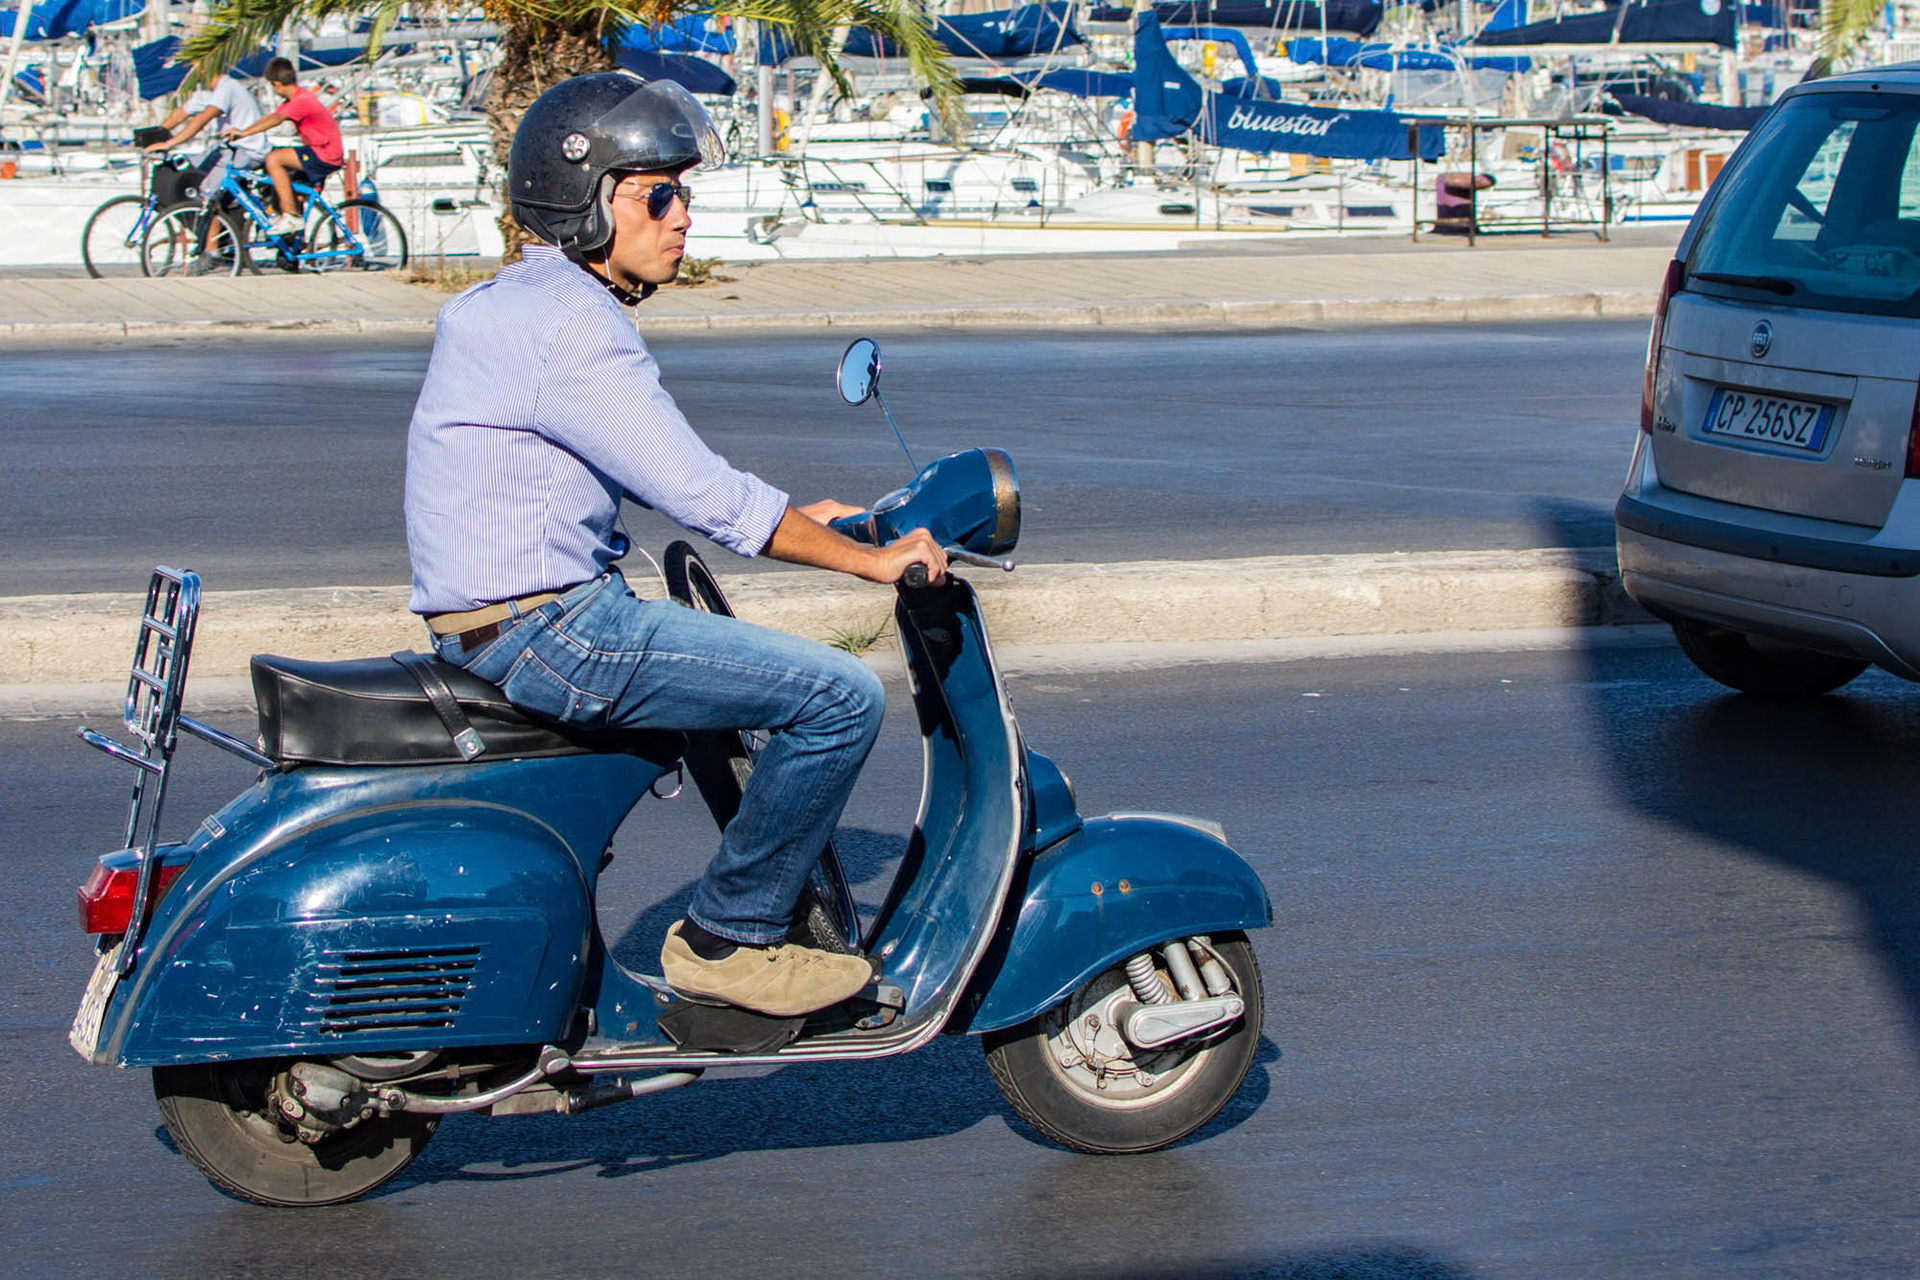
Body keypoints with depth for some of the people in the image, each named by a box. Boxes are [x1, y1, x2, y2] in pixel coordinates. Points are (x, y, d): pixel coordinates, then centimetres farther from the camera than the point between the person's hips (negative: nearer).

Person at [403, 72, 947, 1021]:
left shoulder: (515, 302, 16)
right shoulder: (568, 324, -19)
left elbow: (662, 471, 25)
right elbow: (701, 495, -21)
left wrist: (802, 517, 20)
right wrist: (873, 559, -12)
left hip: (496, 620, 11)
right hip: (546, 627, -11)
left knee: (782, 670, 27)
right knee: (840, 697, -13)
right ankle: (727, 938, -1)